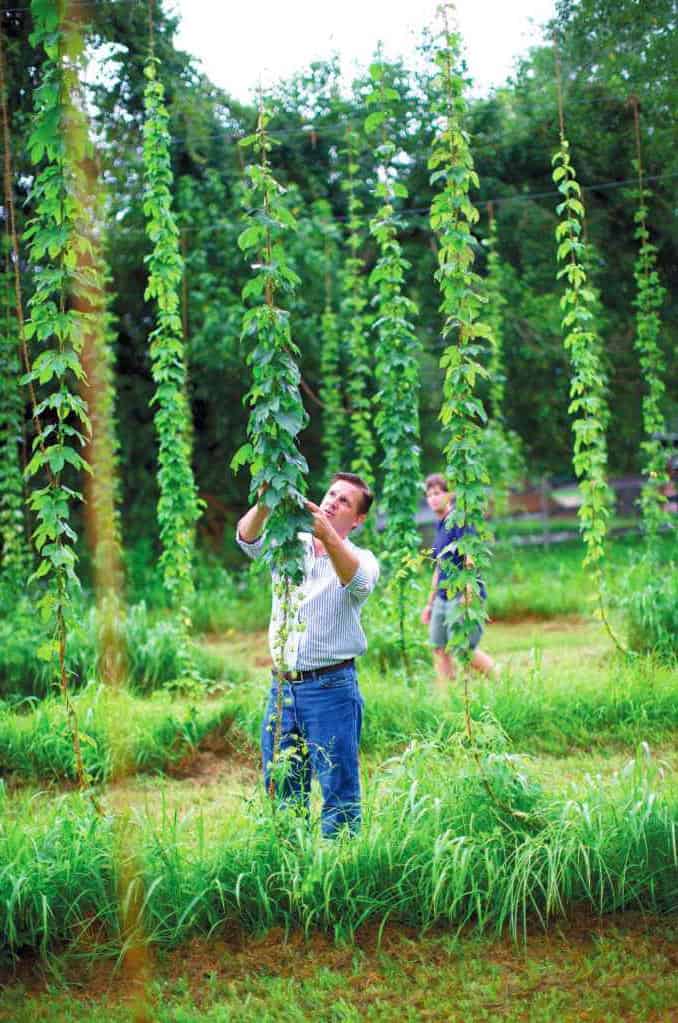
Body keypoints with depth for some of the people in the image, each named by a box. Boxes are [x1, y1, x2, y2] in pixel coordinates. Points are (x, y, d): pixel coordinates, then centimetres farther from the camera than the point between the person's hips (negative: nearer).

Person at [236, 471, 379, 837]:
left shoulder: (361, 560, 0)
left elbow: (357, 581, -24)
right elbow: (248, 538, -10)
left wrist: (326, 533, -41)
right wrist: (266, 503, -32)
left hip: (331, 687, -4)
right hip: (282, 687, 4)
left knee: (339, 790, -2)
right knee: (281, 790, 10)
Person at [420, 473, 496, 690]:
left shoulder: (459, 522, -10)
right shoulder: (440, 526, 16)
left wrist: (465, 597, -25)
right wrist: (430, 603, 24)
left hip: (461, 597, -9)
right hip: (442, 598, 9)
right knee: (439, 649, 6)